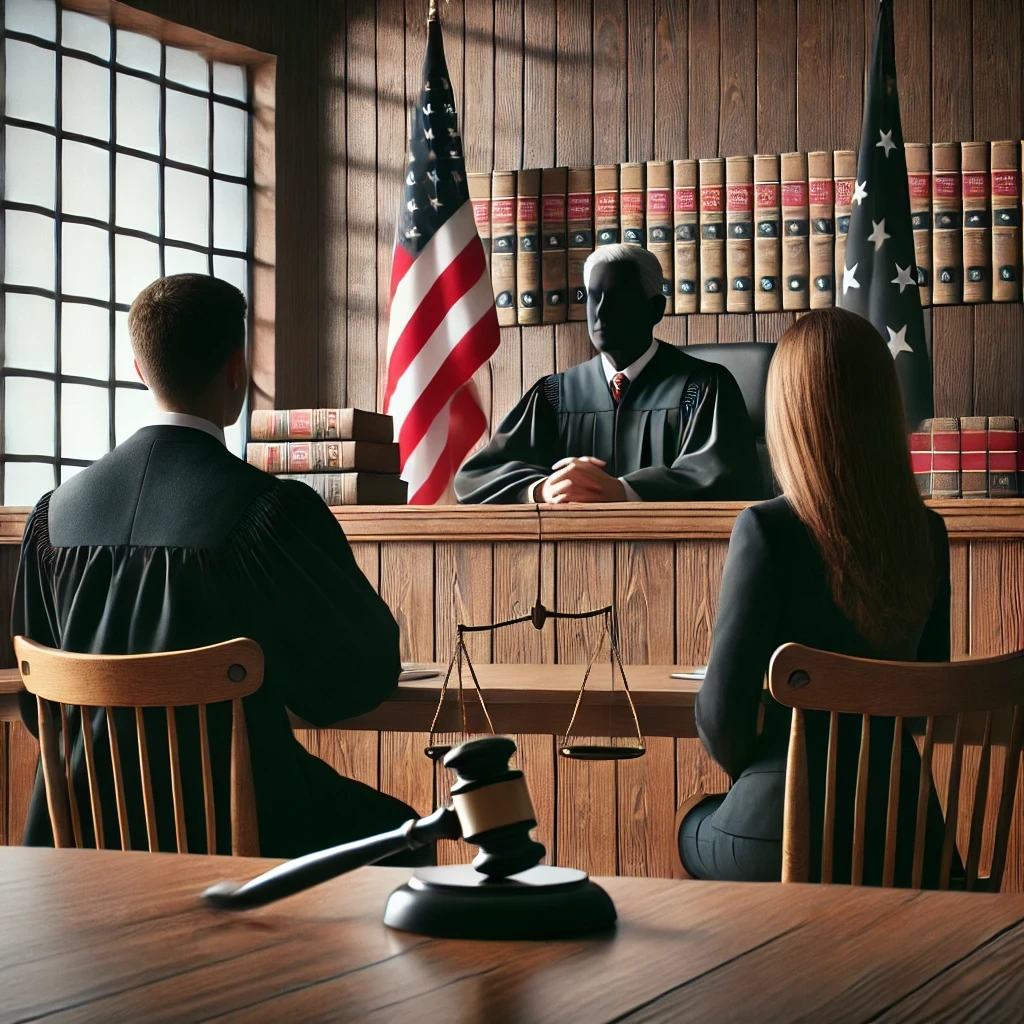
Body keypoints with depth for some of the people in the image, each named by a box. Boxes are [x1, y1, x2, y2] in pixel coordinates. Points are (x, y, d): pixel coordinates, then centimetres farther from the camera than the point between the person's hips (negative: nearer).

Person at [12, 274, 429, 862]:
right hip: (233, 828, -6)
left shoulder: (57, 510, -2)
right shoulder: (275, 509, -18)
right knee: (395, 828, 23)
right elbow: (367, 672, -7)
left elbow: (38, 704, 7)